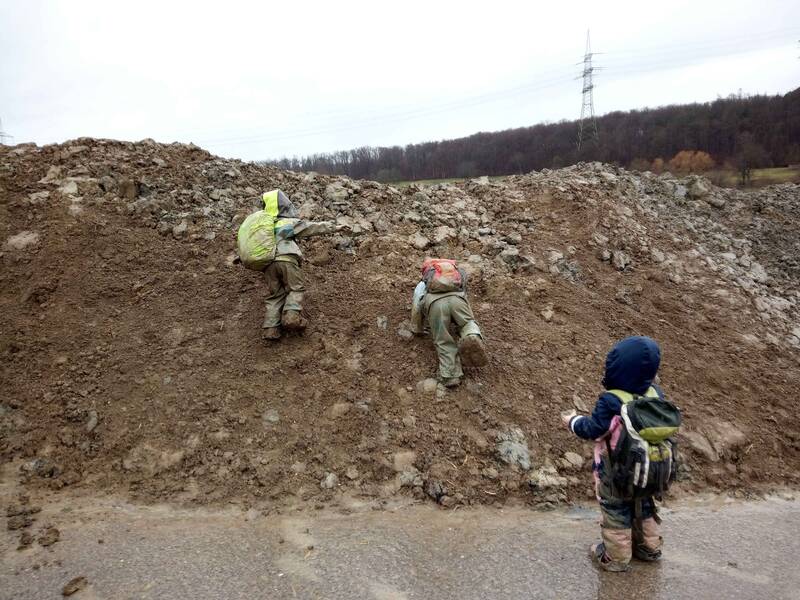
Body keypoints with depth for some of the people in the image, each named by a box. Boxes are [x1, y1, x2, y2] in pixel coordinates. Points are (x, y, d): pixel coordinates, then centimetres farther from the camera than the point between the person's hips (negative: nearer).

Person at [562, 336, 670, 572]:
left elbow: (593, 429, -23)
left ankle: (615, 557, 21)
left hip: (616, 473, -6)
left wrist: (573, 421, -5)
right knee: (643, 507, 26)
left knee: (616, 511, 11)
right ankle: (649, 547, 40)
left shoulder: (610, 401, -29)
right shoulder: (656, 394, -10)